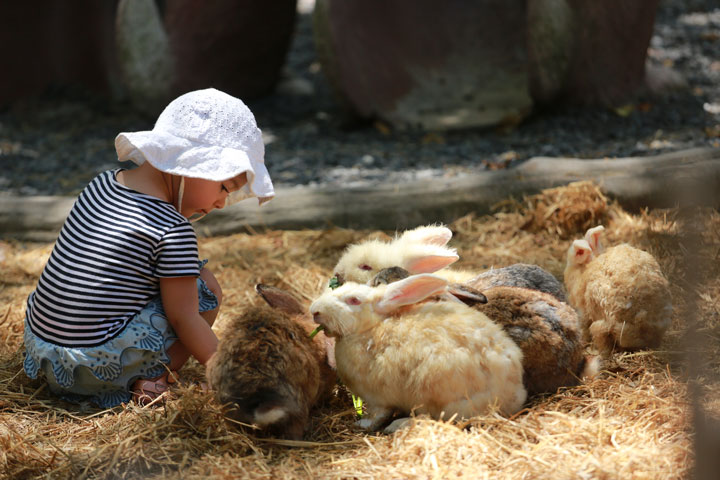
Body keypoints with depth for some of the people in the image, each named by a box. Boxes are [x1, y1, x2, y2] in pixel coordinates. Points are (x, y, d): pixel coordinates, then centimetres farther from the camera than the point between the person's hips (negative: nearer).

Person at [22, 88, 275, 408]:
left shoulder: (102, 185, 7)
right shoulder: (174, 231, -16)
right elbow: (183, 319, -12)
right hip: (94, 366, -8)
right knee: (206, 289, 1)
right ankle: (150, 378, -4)